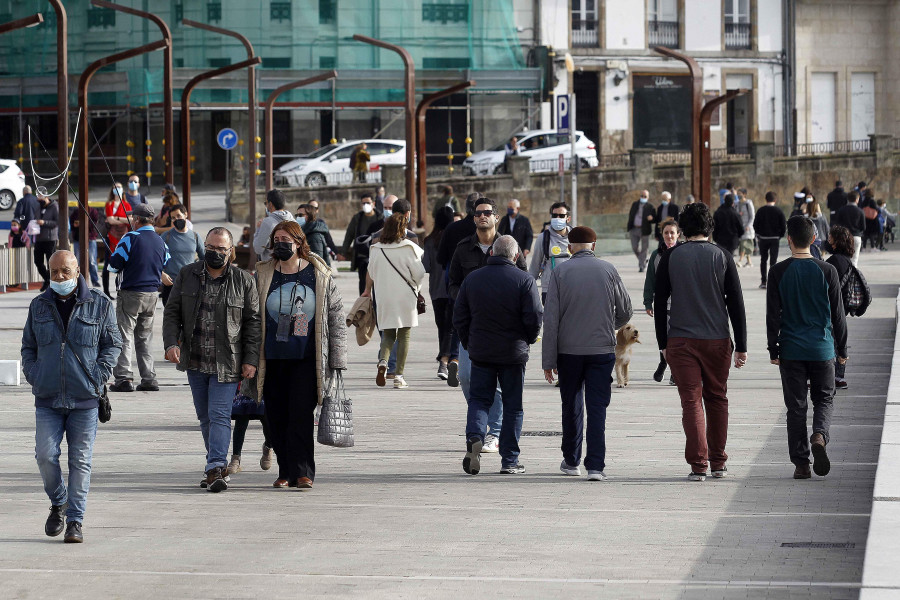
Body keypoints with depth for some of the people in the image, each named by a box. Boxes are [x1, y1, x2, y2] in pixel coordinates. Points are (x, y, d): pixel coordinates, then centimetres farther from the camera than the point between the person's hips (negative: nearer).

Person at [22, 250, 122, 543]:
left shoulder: (99, 305, 3)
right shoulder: (39, 306, 10)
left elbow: (113, 344, 8)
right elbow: (28, 346, 19)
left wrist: (97, 375, -4)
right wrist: (32, 375, 4)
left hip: (84, 399, -2)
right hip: (47, 399, 2)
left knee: (80, 461, -1)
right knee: (45, 456, -6)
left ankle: (75, 520, 6)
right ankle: (58, 503, 19)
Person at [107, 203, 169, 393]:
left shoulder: (131, 238, -13)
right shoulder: (160, 241, 7)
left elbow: (113, 266, -11)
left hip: (131, 294, -6)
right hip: (152, 294, 6)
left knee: (124, 336, -2)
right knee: (145, 337, 14)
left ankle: (123, 378, -9)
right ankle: (149, 379, 10)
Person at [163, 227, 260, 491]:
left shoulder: (243, 281, -1)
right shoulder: (186, 275, 6)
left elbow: (253, 322, 2)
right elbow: (172, 312, 8)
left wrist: (251, 360, -4)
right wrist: (171, 343, -8)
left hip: (226, 363, -4)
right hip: (195, 361, 4)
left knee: (219, 415, -12)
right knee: (205, 417, 12)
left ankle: (215, 469, -18)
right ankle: (217, 466, 23)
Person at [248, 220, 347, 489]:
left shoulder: (320, 275, 3)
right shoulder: (262, 275, 6)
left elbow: (336, 316, 7)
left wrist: (337, 359, 4)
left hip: (307, 359, -2)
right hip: (272, 359, 2)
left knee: (301, 414, -11)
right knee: (277, 417, 3)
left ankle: (302, 472, -7)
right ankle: (285, 472, 13)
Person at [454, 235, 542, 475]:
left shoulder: (472, 279, 2)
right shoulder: (524, 280, -8)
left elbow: (459, 317, 5)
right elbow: (534, 317, -12)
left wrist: (468, 343, 17)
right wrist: (529, 339, 7)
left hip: (480, 352, 2)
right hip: (514, 352, -2)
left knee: (479, 399, 10)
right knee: (512, 406, 7)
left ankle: (474, 437, -18)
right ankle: (509, 460, 9)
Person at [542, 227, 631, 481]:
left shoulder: (560, 272, -3)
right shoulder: (608, 270, -1)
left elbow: (551, 319, -5)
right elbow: (625, 312, 5)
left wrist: (548, 360, -1)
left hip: (569, 350, 0)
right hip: (602, 348, 0)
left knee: (571, 406, 14)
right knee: (597, 407, 1)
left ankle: (571, 461, 25)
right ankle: (595, 465, -7)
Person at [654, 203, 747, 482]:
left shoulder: (670, 258, 0)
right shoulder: (722, 257, -1)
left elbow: (660, 302, 1)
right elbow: (736, 304, -2)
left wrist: (663, 343, 9)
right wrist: (741, 346, 2)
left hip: (681, 341, -1)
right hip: (717, 340, 1)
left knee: (691, 401, -1)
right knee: (717, 399, 14)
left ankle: (698, 464, -9)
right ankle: (718, 462, 19)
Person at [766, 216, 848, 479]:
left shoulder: (778, 272, -4)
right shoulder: (827, 271, -3)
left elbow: (773, 315, -3)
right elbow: (838, 314, 1)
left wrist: (773, 349, 5)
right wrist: (842, 349, 11)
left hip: (791, 349, 0)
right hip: (822, 349, 0)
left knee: (796, 407, 7)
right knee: (824, 399, 13)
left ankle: (801, 464, 5)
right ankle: (819, 436, -16)